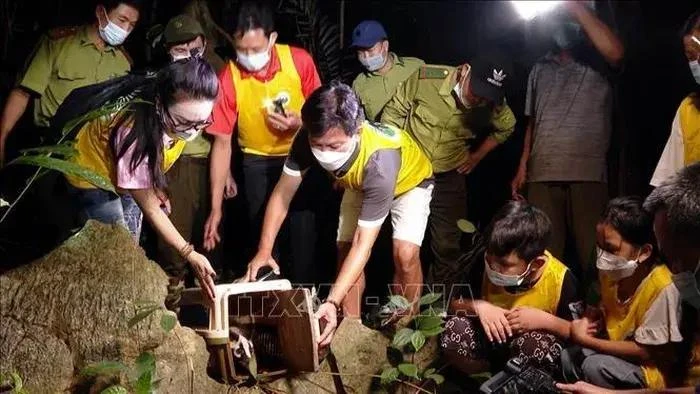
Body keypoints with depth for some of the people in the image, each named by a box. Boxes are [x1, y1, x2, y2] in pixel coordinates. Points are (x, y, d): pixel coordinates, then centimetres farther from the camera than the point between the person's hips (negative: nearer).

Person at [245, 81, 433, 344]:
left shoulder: (379, 162, -46)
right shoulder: (309, 139, -34)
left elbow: (363, 245, -43)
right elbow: (283, 193, -22)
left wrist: (332, 302, -49)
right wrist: (264, 251, -32)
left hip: (409, 180, -4)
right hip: (359, 184, 5)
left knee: (405, 255, -21)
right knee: (345, 251, -6)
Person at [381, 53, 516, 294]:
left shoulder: (493, 105, -13)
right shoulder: (426, 79, -22)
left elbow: (506, 127, 11)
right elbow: (393, 113, -8)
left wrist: (478, 156, 7)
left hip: (449, 179, 2)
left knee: (447, 246, 3)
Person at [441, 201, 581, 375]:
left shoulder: (559, 279, -23)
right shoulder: (485, 266, -16)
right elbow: (454, 304, -5)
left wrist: (544, 320, -31)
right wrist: (478, 306, -26)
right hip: (492, 339, 3)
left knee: (534, 345, -38)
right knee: (455, 330, -26)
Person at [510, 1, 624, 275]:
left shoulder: (596, 62, 7)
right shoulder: (540, 69, 21)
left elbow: (615, 52, -18)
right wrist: (522, 166, 13)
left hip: (588, 173, -4)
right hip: (542, 174, 4)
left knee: (593, 252, -4)